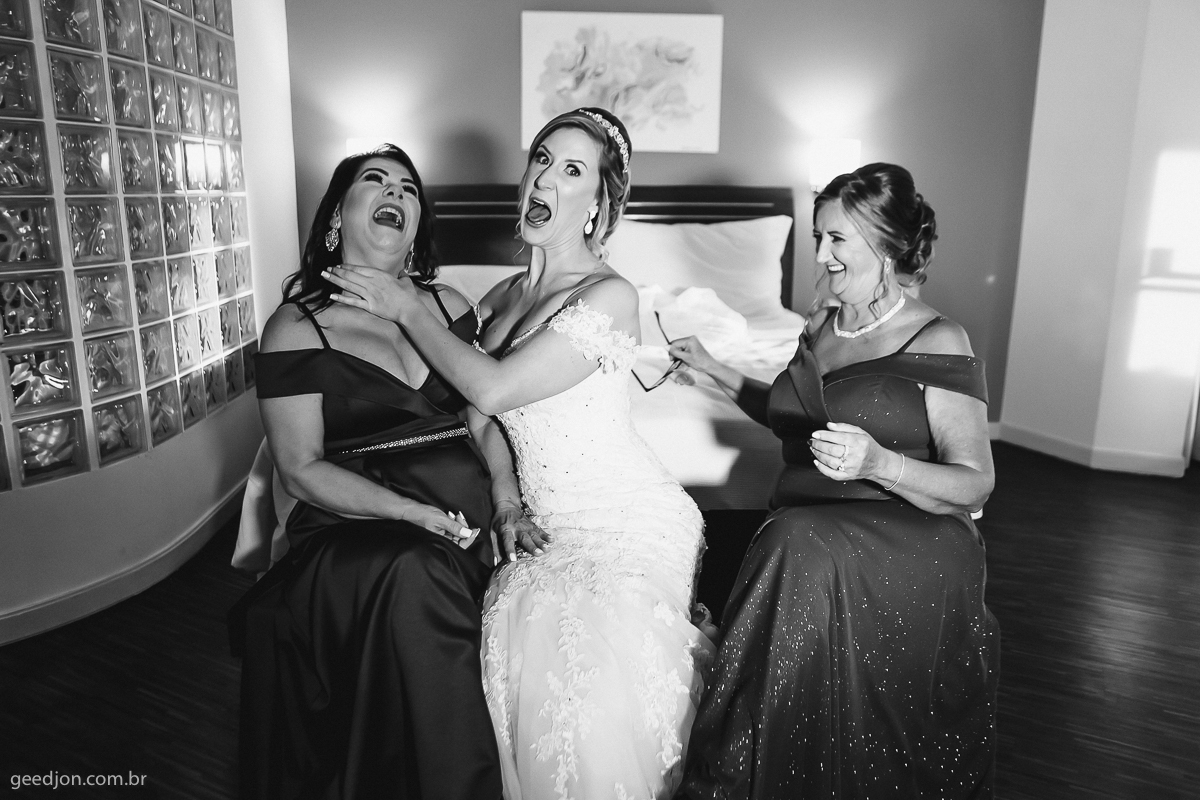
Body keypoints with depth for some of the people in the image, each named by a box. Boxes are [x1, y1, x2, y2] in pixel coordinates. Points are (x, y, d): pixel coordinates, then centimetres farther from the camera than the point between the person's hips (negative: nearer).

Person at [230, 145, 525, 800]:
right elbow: (302, 470, -5)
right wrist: (418, 515, -15)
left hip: (471, 523, 4)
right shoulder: (296, 328, 0)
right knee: (415, 573, -34)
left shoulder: (448, 305, 13)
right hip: (357, 533, -3)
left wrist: (506, 491, -7)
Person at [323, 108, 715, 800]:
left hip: (628, 526, -5)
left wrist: (406, 307, -7)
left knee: (592, 660, -27)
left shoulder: (611, 295, -12)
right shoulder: (505, 294, 10)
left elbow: (491, 388, -19)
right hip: (544, 528, 6)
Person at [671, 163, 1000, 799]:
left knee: (803, 551, -35)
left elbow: (975, 484, -8)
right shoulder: (820, 326, 15)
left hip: (908, 537, -5)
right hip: (803, 529, 5)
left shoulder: (937, 343, -5)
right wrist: (714, 371, 25)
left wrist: (879, 464, -26)